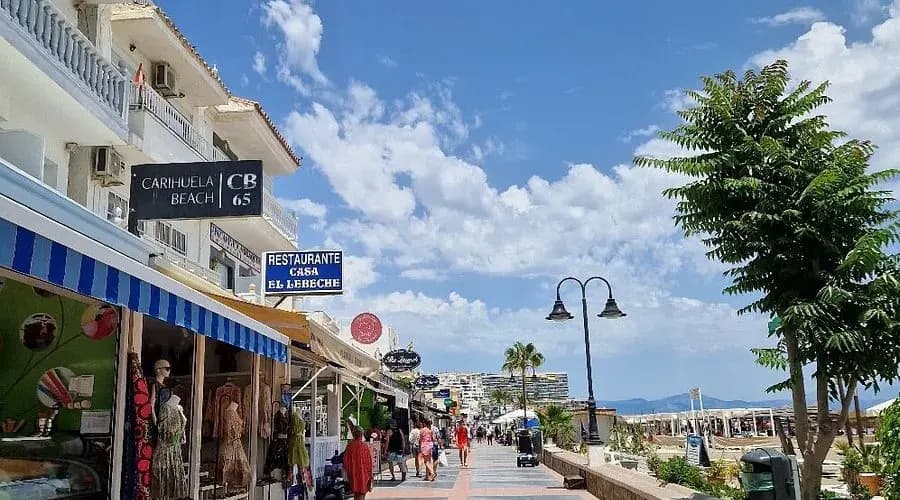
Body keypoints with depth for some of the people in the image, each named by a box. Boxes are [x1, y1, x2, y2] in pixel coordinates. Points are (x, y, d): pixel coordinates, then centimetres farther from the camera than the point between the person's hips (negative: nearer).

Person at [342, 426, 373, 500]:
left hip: (353, 473, 3)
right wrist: (370, 474, 1)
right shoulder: (364, 445, -12)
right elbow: (369, 461, -9)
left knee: (355, 494, 17)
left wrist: (348, 472, 14)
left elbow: (345, 460, 1)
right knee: (362, 493, 2)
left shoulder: (349, 445, -5)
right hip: (363, 472, -3)